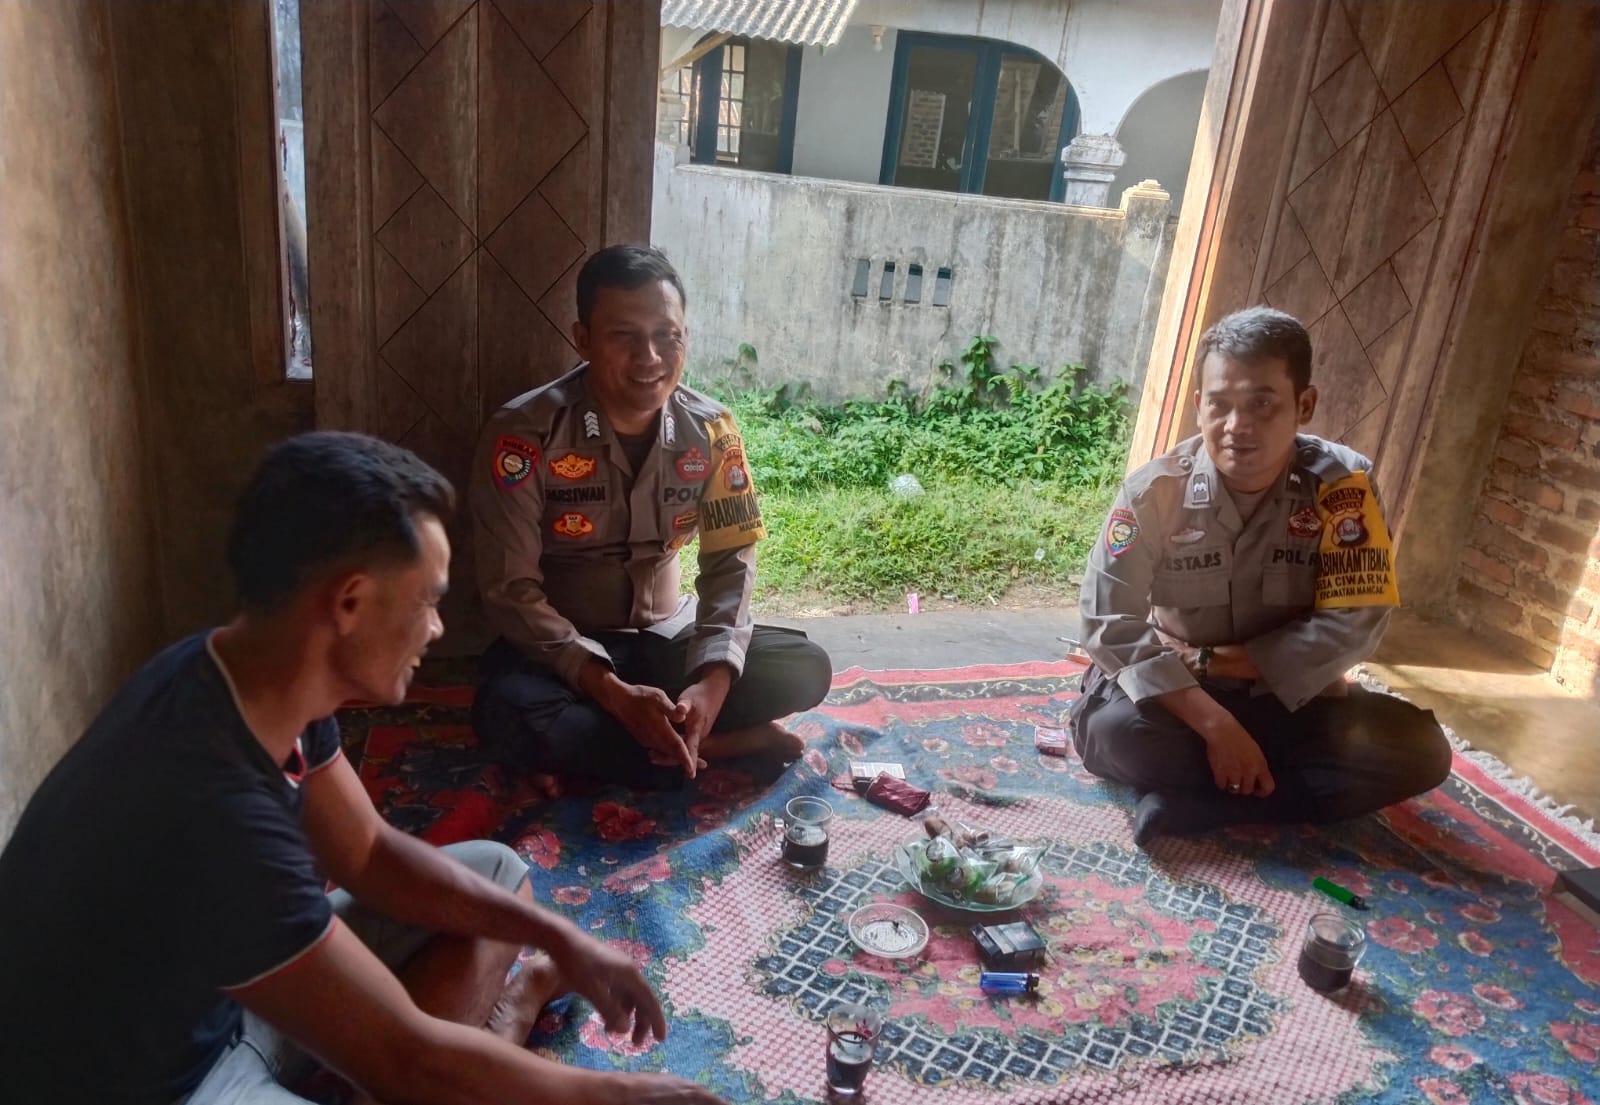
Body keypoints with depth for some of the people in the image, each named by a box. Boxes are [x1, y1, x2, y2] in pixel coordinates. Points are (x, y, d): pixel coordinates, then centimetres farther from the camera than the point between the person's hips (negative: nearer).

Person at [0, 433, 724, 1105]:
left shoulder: (254, 678, -11)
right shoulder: (210, 810, -37)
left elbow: (369, 853, 4)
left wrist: (560, 939, -3)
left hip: (219, 995, 8)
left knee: (496, 871, 8)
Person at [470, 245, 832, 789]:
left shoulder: (711, 430, -8)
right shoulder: (522, 434, -19)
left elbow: (731, 562, -7)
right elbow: (511, 589, -20)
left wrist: (712, 682, -26)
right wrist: (614, 693, -30)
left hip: (668, 638, 2)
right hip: (564, 650, -2)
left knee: (805, 669, -17)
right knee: (507, 709, -36)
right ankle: (715, 744, -19)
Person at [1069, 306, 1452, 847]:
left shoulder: (1343, 485, -15)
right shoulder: (1155, 490, -17)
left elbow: (1350, 626, -18)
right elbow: (1112, 629, -22)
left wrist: (1206, 660, -19)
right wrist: (1216, 724, -29)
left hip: (1291, 703, 2)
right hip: (1180, 700, -2)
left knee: (1420, 748, -22)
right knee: (1110, 728, -33)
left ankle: (1191, 801, -23)